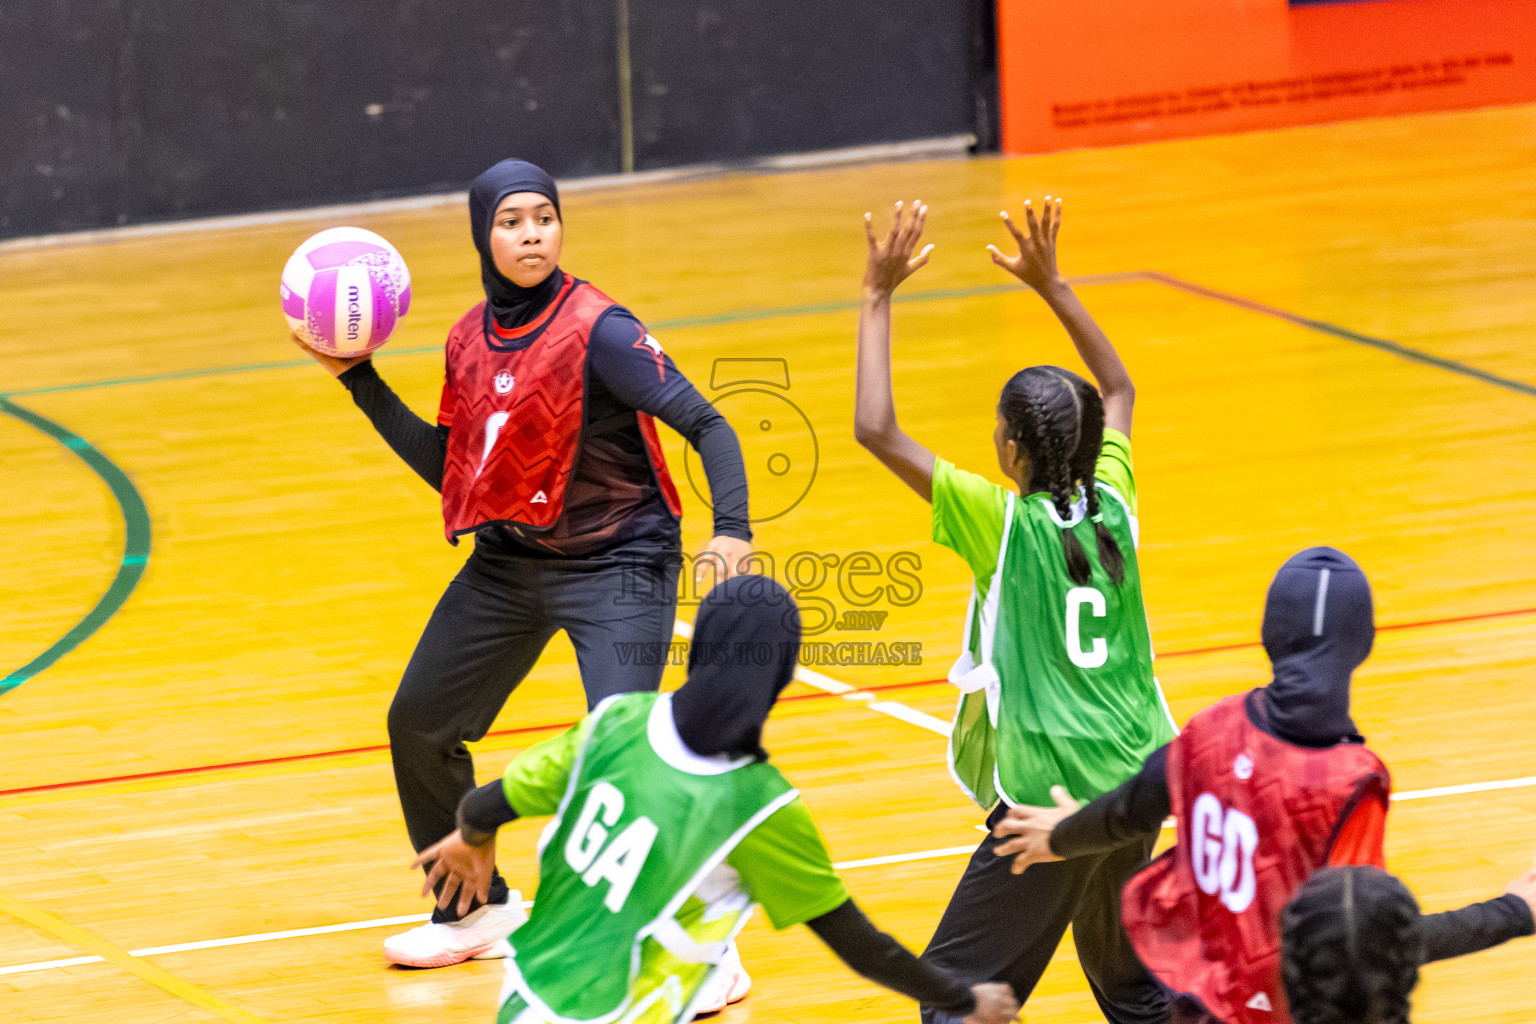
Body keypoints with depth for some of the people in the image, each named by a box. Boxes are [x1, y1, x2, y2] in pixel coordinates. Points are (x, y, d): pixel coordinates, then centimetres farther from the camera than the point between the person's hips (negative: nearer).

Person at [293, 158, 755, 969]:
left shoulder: (597, 331, -20)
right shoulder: (468, 340, 0)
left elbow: (706, 425, -23)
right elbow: (450, 469, 10)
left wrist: (731, 528, -38)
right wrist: (361, 381, 5)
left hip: (616, 565, -8)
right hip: (508, 562, 8)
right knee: (419, 724, 16)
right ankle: (477, 910, 37)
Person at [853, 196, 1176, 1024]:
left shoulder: (1003, 524, -14)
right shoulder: (1112, 506, 1)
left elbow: (876, 430, -18)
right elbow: (1119, 392, 21)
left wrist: (879, 297, -11)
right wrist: (1052, 287, 22)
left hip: (1051, 798, -7)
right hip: (1140, 781, 7)